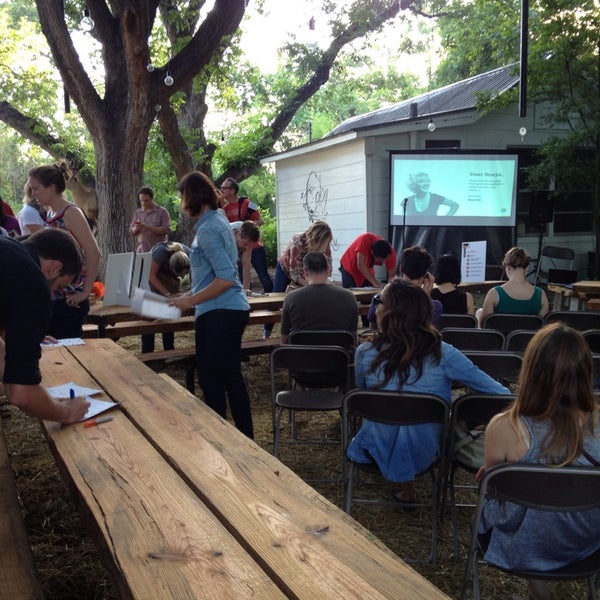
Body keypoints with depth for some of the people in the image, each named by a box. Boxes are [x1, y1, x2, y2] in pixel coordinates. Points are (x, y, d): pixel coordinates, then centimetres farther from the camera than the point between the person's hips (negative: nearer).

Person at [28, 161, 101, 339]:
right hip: (51, 296, 8)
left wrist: (86, 292, -17)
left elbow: (93, 253, -20)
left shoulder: (71, 213, -13)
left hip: (69, 299, -8)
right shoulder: (50, 214, 11)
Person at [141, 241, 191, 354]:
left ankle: (169, 351, 10)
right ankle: (147, 353, -3)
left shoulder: (189, 255, -30)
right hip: (153, 274, -3)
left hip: (171, 277, 3)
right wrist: (167, 294, -35)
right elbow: (152, 277, -28)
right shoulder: (161, 252, -39)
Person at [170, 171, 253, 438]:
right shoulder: (218, 221, 14)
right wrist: (190, 294, 15)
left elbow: (226, 278, -23)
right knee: (232, 379, 16)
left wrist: (192, 301, -16)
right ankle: (245, 439, 25)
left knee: (212, 381, 0)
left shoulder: (208, 230, -16)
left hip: (218, 315, -10)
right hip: (233, 310, 10)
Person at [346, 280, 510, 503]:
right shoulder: (442, 354, -21)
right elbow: (499, 392, -14)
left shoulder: (365, 353, -19)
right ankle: (406, 487, 31)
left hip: (381, 448, 0)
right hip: (426, 450, 0)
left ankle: (405, 486, 27)